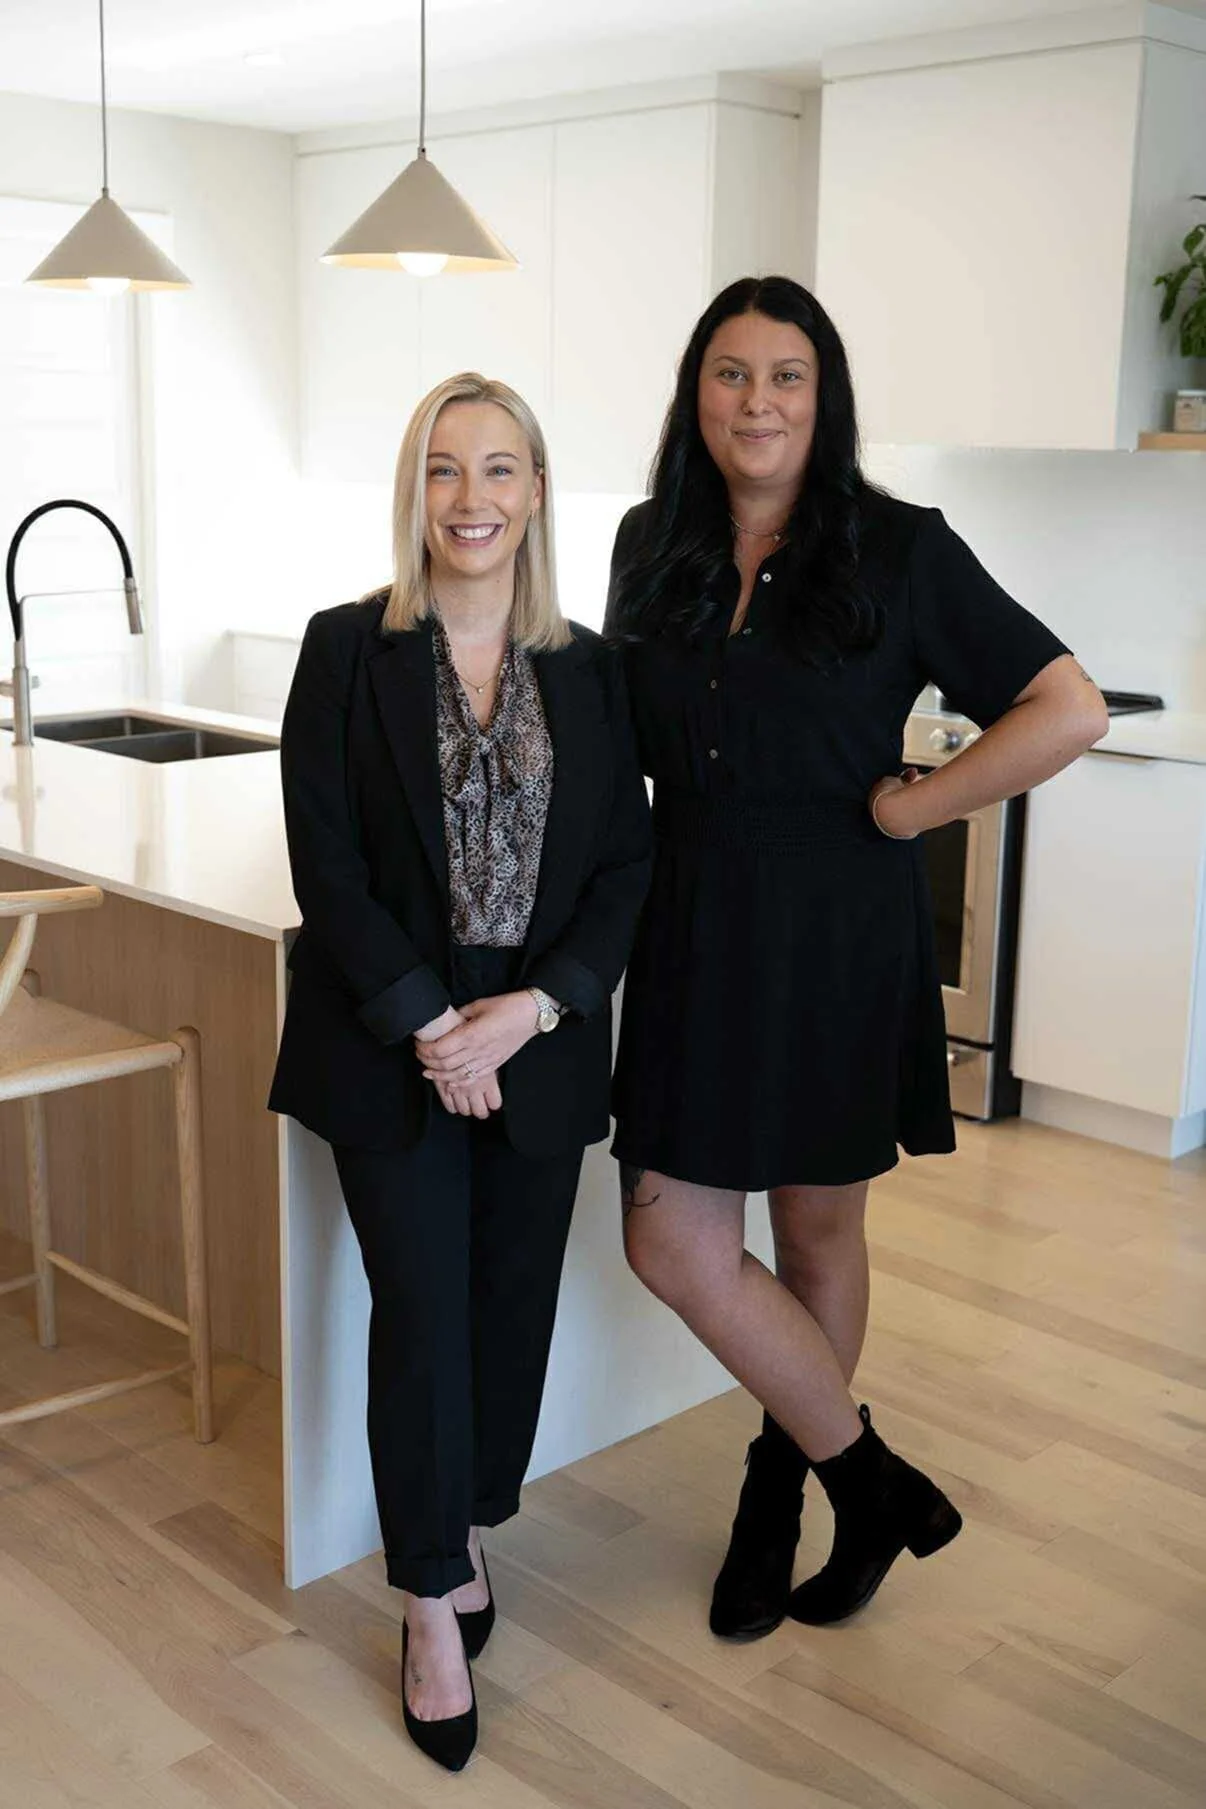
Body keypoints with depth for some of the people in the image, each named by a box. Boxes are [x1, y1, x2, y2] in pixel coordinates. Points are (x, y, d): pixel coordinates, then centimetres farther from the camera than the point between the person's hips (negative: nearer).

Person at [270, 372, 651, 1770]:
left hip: (542, 1045, 3)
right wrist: (426, 1026, -13)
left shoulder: (589, 671, 4)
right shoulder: (348, 650, -3)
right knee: (421, 1314, 0)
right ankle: (434, 1606, 15)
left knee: (515, 1304, 11)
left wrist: (531, 1007, -11)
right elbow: (325, 863, -7)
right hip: (389, 1048, -3)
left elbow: (624, 865, 2)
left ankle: (464, 1532, 33)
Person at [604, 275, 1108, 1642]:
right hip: (694, 930, 4)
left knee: (819, 1228, 9)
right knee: (671, 1240, 2)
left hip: (837, 937, -4)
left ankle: (781, 1488, 32)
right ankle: (873, 1481, 22)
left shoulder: (898, 550, -8)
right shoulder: (653, 546, 5)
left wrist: (909, 805, -12)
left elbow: (1069, 712, -12)